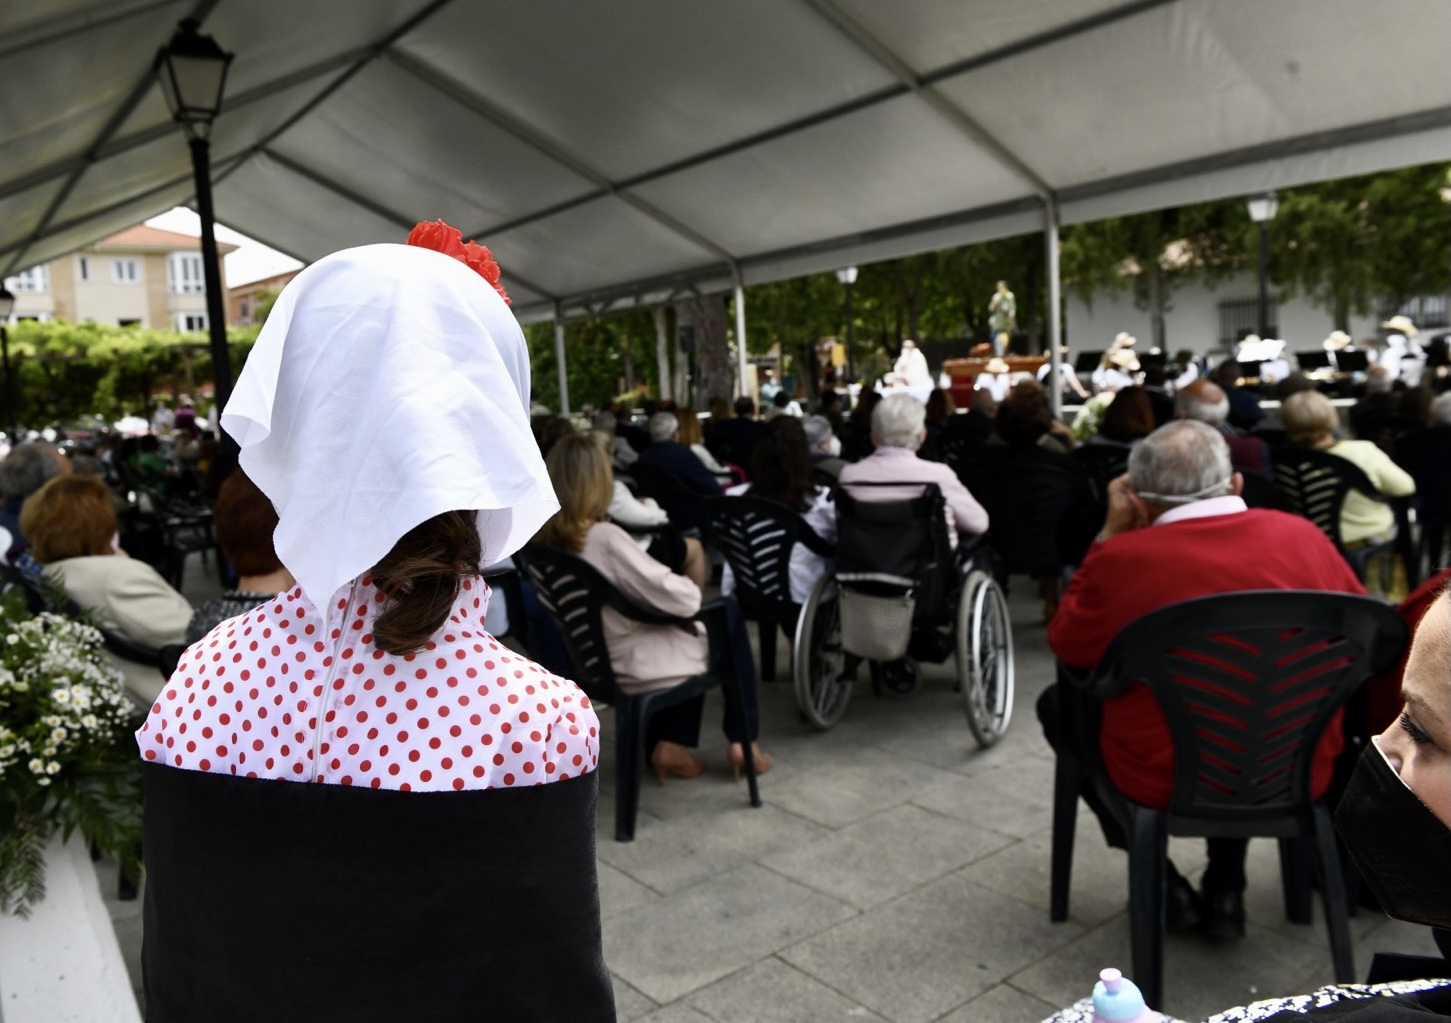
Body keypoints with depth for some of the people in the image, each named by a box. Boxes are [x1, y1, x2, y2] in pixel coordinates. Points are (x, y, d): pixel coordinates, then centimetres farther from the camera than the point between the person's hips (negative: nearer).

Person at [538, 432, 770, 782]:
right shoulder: (605, 538, -27)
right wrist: (695, 591, -1)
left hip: (589, 661, 8)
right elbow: (677, 597, -23)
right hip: (632, 666, -8)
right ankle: (743, 739, 22)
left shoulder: (544, 540, -4)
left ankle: (670, 743, 22)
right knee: (729, 614, 15)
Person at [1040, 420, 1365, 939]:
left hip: (1166, 783, -4)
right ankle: (1226, 889, 30)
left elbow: (1066, 648, 0)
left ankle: (1162, 885, 20)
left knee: (1057, 702, 21)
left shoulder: (1120, 559, -18)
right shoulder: (1305, 536, -6)